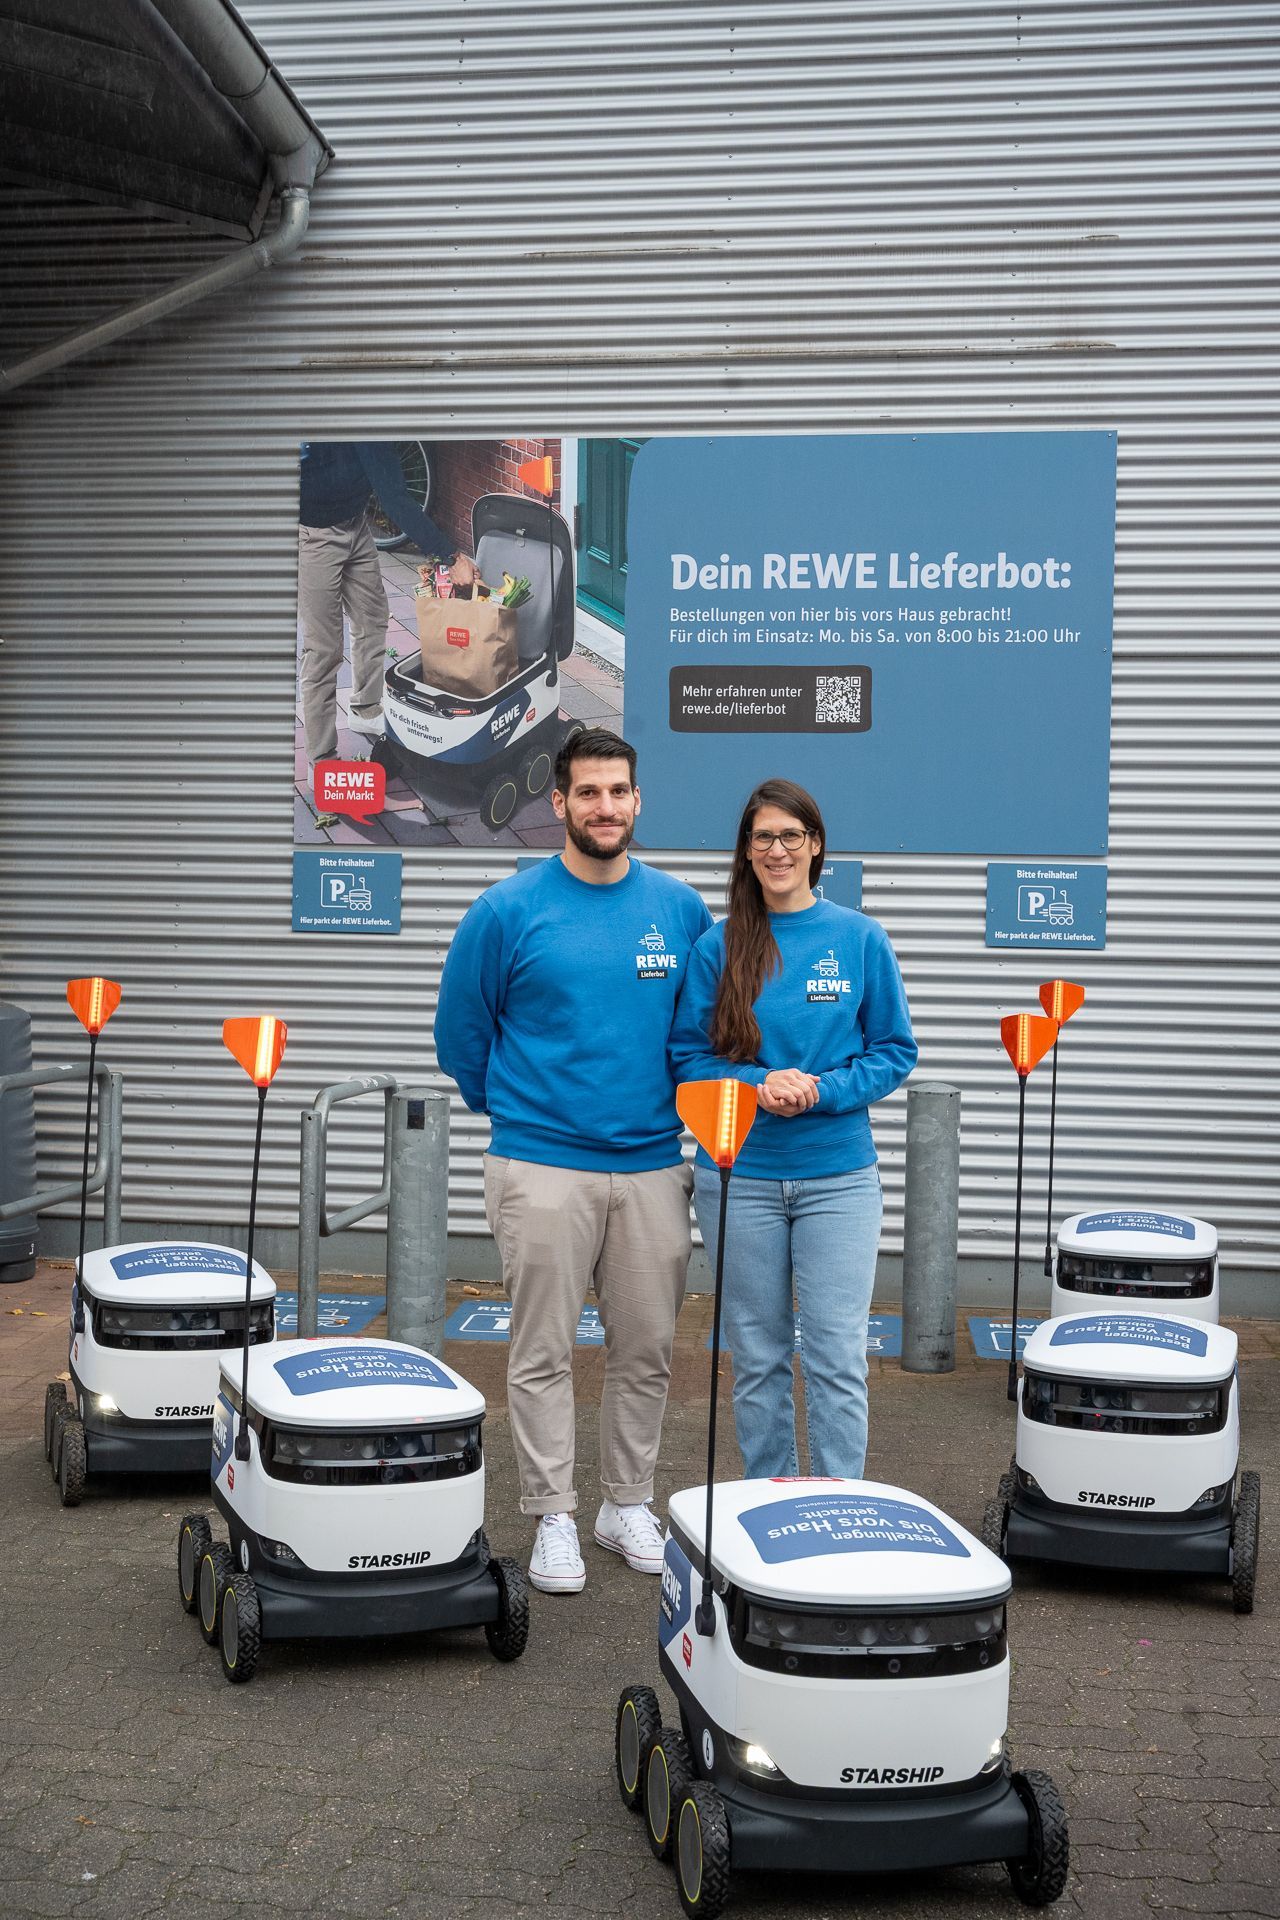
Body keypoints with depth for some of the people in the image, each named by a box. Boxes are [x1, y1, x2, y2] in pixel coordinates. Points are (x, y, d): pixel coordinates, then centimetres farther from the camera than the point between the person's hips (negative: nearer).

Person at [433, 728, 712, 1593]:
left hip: (654, 1165, 3)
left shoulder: (682, 909, 4)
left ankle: (629, 1505, 27)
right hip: (543, 1168, -3)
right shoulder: (510, 911, -5)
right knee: (544, 1353, 3)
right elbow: (462, 1031, 6)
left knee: (647, 1349, 11)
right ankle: (554, 1519, 16)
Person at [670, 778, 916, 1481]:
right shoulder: (718, 947, 2)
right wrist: (757, 1085, -14)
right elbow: (689, 1056, 4)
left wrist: (819, 1090, -13)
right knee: (758, 1356, 10)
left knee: (837, 1357, -2)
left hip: (837, 1175, -1)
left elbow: (894, 1051, 3)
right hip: (739, 1175, 1)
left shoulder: (861, 939, 1)